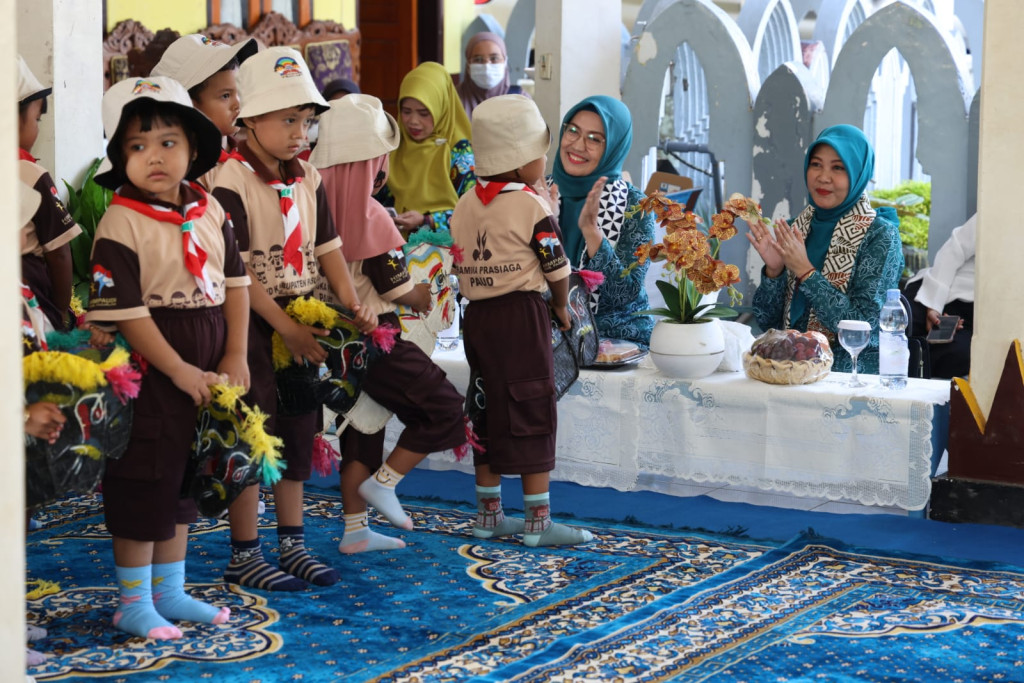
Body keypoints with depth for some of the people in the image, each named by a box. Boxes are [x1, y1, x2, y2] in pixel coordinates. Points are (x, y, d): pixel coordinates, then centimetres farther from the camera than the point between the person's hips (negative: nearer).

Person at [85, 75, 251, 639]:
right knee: (142, 486, 2)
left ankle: (169, 591, 30)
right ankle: (134, 602, 14)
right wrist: (182, 372, -18)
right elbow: (123, 313, -18)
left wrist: (235, 359, 0)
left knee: (185, 481, 16)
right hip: (149, 376, -7)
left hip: (207, 375, 7)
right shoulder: (120, 224, -15)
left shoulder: (211, 212, 5)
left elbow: (235, 284, 9)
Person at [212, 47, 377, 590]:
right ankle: (244, 556, 9)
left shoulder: (307, 180, 8)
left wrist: (352, 304, -3)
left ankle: (292, 544, 25)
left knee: (298, 432, 13)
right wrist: (286, 327, -18)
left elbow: (327, 249, 11)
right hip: (253, 322, -7)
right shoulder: (232, 182, -15)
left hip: (302, 321, 7)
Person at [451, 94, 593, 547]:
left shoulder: (465, 205, 8)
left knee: (489, 409, 15)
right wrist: (562, 307, 8)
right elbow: (557, 268, -8)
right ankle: (537, 521, 1)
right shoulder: (532, 206, -12)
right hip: (521, 315, -7)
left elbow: (462, 264, 11)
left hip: (477, 314, 7)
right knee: (533, 413, -1)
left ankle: (488, 514, 22)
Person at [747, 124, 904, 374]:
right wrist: (773, 270, -6)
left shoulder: (880, 236, -4)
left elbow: (863, 325, -13)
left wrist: (805, 272, -13)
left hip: (849, 374, -5)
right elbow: (767, 320, 10)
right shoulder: (797, 227, 9)